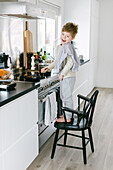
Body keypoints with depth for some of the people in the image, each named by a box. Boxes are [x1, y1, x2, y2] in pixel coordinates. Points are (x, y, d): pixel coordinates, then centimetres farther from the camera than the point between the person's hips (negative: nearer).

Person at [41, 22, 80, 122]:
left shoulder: (68, 47, -17)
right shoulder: (59, 47, 12)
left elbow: (70, 62, -26)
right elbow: (56, 61, 22)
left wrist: (62, 73, -21)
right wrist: (48, 68, 12)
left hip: (68, 76, -10)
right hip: (63, 77, 10)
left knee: (67, 96, -1)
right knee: (63, 96, 19)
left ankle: (67, 118, 11)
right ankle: (68, 114, 34)